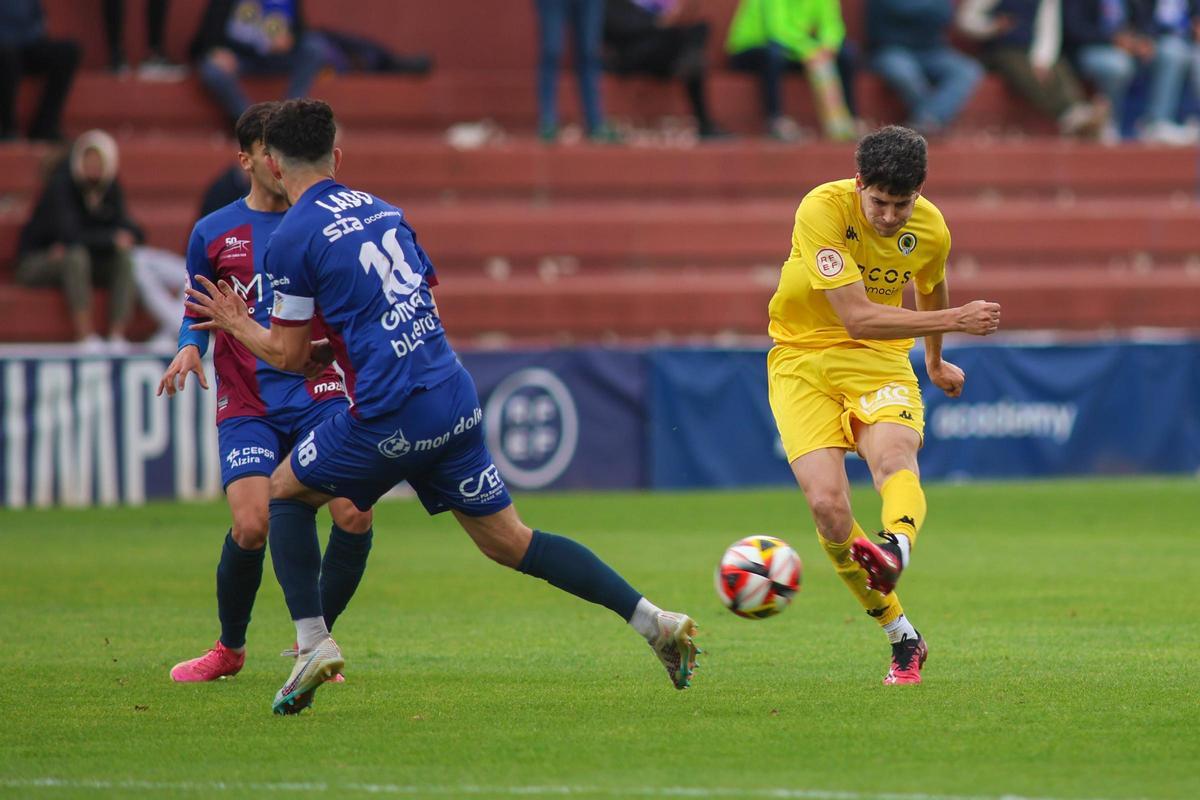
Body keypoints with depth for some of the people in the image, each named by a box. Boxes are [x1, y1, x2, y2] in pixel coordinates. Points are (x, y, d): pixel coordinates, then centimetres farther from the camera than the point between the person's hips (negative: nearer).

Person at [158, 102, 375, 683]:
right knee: (251, 526, -19)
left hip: (319, 390, 1)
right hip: (247, 405, 0)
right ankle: (230, 648, 9)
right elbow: (197, 309, 18)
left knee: (355, 514, -19)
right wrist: (190, 347, -1)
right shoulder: (213, 234, 6)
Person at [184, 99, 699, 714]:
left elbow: (287, 355, -1)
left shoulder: (292, 237, -5)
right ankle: (652, 621, 3)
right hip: (456, 399, 6)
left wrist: (236, 324, 19)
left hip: (389, 418, -6)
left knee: (286, 492, 17)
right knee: (508, 541, 11)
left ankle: (312, 643, 6)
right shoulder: (383, 211, 17)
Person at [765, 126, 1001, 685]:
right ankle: (900, 635, -3)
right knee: (827, 503, -20)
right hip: (804, 361, -2)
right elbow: (858, 318, -25)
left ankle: (896, 546, -65)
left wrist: (936, 362, 39)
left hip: (881, 364, 2)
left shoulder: (931, 230, -3)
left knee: (895, 456, -32)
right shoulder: (822, 211, -20)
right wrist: (954, 320, -27)